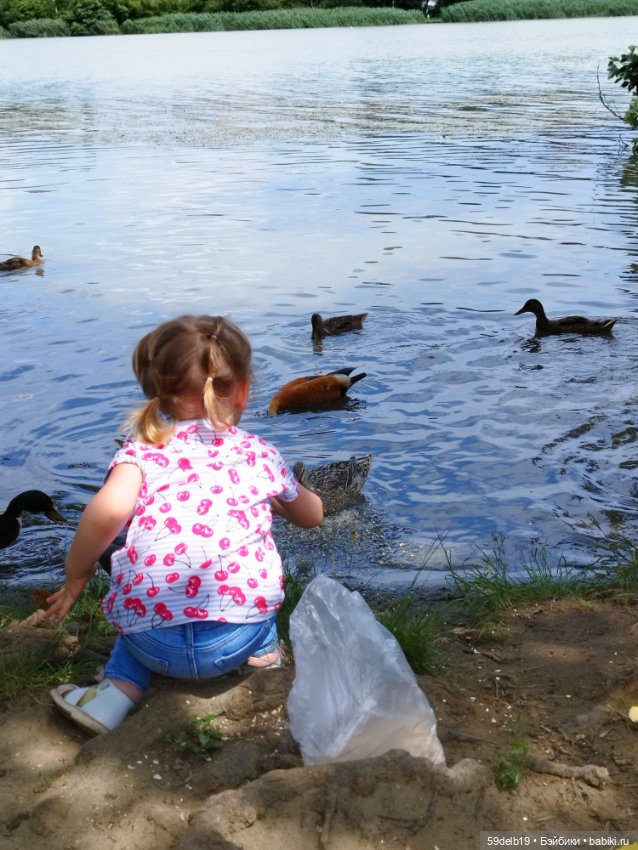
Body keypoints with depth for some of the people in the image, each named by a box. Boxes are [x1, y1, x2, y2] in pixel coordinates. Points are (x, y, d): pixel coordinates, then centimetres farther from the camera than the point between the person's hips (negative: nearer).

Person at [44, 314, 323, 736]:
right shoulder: (259, 453, 15)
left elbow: (108, 511, -12)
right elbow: (312, 515, 32)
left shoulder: (142, 449, 9)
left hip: (155, 645, -1)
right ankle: (263, 650, 24)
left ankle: (122, 688, 16)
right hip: (238, 634, 1)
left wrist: (76, 576, 5)